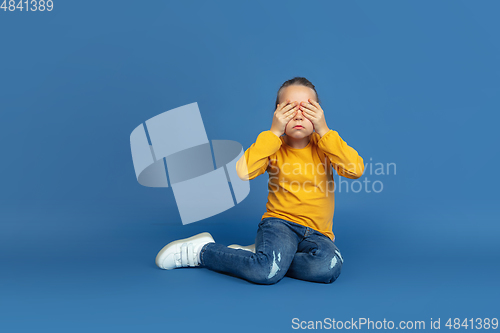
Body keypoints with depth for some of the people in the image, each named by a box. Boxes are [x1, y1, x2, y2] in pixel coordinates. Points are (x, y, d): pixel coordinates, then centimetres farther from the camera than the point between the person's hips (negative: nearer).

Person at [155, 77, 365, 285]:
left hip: (318, 233, 2)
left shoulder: (324, 145, 3)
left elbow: (356, 170, -16)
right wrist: (274, 132, -18)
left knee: (329, 266, -33)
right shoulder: (273, 145, 2)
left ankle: (255, 256, -12)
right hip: (280, 222, -2)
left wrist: (323, 130, -17)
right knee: (267, 271, -34)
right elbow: (243, 172, -19)